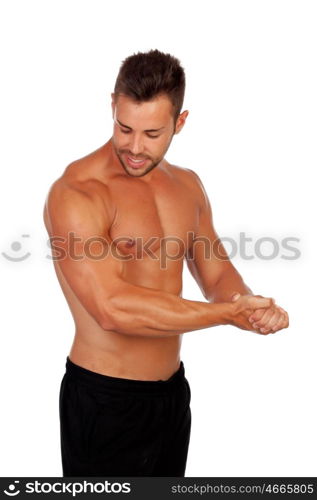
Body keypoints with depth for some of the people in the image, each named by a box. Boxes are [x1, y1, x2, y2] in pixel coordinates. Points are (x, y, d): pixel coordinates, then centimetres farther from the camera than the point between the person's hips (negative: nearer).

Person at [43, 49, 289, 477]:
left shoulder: (188, 185, 4)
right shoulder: (76, 193, -19)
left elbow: (217, 273, 9)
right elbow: (112, 308, -28)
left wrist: (251, 306, -15)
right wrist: (229, 314, -22)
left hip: (173, 391, 7)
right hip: (103, 400, -7)